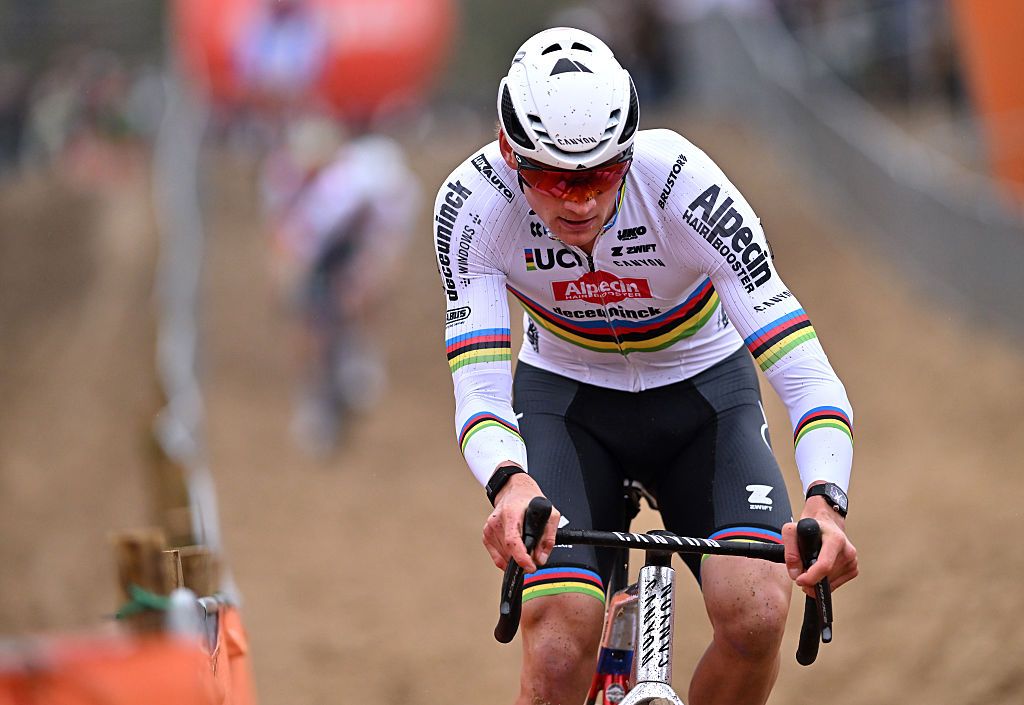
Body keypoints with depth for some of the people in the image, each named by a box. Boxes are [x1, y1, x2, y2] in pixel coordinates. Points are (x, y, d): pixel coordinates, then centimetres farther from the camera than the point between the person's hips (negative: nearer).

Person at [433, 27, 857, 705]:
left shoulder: (681, 182, -31)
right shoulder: (474, 203, -27)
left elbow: (801, 369, -36)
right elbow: (479, 388, -33)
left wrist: (825, 500, -54)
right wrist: (510, 483, -56)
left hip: (702, 393, 0)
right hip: (566, 400, 0)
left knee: (756, 619, -25)